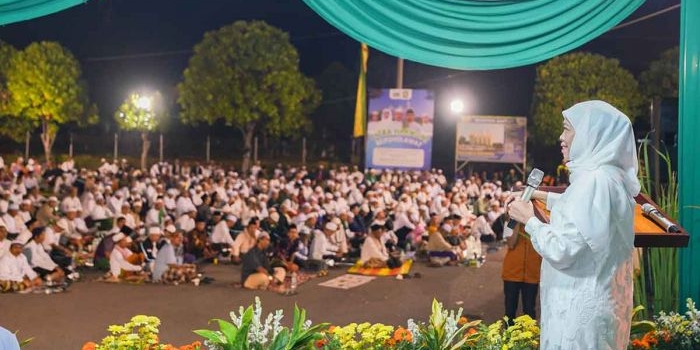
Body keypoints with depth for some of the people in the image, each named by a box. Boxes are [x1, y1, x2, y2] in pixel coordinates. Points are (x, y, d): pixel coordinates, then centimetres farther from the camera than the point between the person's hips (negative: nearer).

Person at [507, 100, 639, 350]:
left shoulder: (595, 181, -23)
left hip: (581, 307, -9)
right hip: (599, 299, 10)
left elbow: (561, 250, -25)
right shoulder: (611, 176, 8)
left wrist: (529, 219, -10)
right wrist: (544, 197, 24)